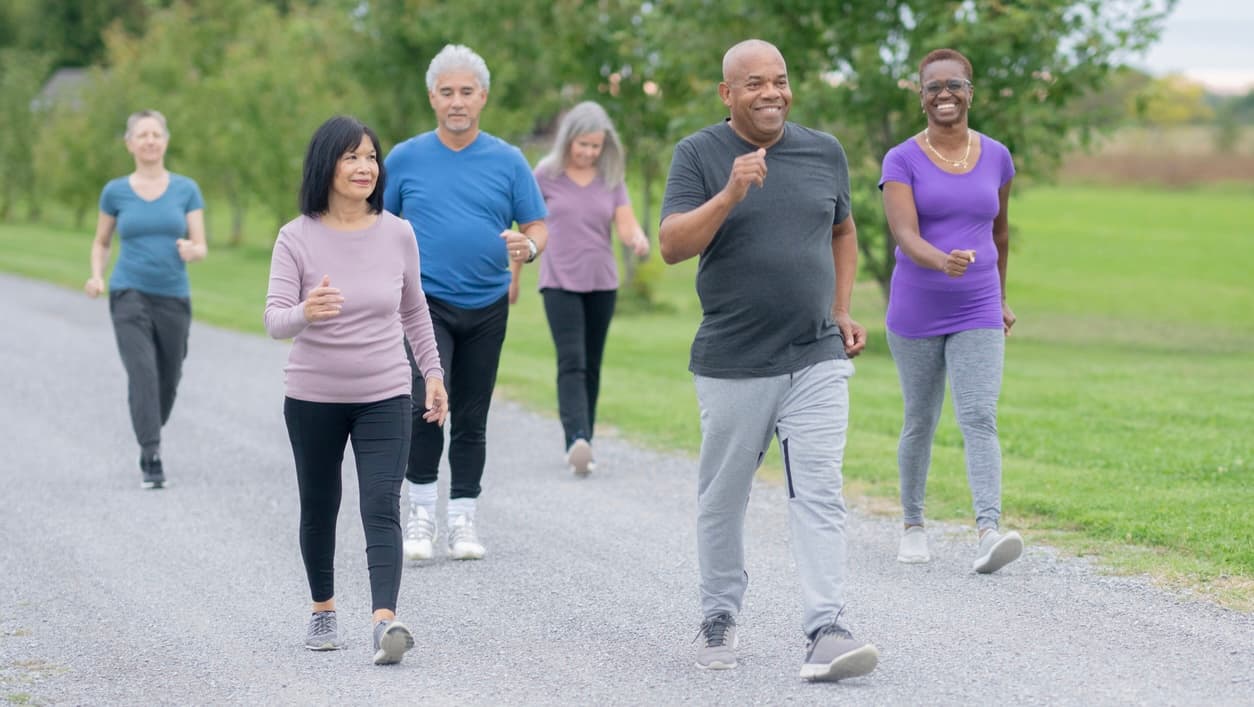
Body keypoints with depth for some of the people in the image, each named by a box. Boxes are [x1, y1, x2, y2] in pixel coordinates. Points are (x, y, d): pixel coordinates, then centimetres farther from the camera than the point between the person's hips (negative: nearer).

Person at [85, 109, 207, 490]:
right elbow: (101, 243, 16)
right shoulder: (115, 191, 3)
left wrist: (192, 251, -24)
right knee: (142, 371, -21)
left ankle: (150, 439, 38)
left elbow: (202, 248, 0)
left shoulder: (187, 189, 3)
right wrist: (96, 276, -4)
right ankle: (151, 459, -24)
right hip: (129, 295, -2)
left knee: (168, 382, 10)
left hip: (174, 298, 2)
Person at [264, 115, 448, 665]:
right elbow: (275, 320, -17)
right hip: (313, 398, 0)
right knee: (318, 509, 14)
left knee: (381, 509, -14)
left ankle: (385, 621, -25)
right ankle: (323, 611, 33)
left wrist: (433, 373, 13)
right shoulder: (297, 238, -10)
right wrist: (306, 313, -39)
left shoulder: (397, 234, -3)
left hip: (384, 398, 0)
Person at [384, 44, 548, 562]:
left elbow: (537, 225, 6)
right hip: (425, 301, -2)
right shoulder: (405, 159, 3)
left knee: (471, 418, 8)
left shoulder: (508, 161, 4)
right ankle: (421, 511, -6)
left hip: (487, 305, 2)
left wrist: (527, 247, -17)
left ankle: (462, 520, 18)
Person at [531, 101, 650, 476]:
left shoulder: (611, 179, 4)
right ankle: (577, 440, -30)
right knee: (571, 362, -17)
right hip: (560, 282, -3)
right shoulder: (546, 175, -2)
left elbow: (626, 225, -3)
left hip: (601, 283, 3)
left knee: (592, 366, 7)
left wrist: (638, 239, -24)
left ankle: (583, 445, 14)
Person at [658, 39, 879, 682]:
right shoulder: (699, 155, -2)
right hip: (731, 364, -1)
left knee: (819, 495, -9)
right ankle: (719, 618, 27)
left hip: (816, 360, 2)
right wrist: (730, 195, -26)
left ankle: (825, 633, -13)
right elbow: (672, 245, -13)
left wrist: (841, 312, 13)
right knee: (722, 500, 10)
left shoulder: (825, 152, 8)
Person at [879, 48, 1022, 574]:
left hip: (977, 318, 1)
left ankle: (989, 533, -26)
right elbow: (905, 236, -21)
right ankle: (913, 524, 30)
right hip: (915, 316, -1)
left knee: (979, 420, -14)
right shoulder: (901, 162, -7)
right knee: (920, 422, 11)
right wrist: (943, 261, -41)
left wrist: (1001, 297, 25)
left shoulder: (996, 157, 2)